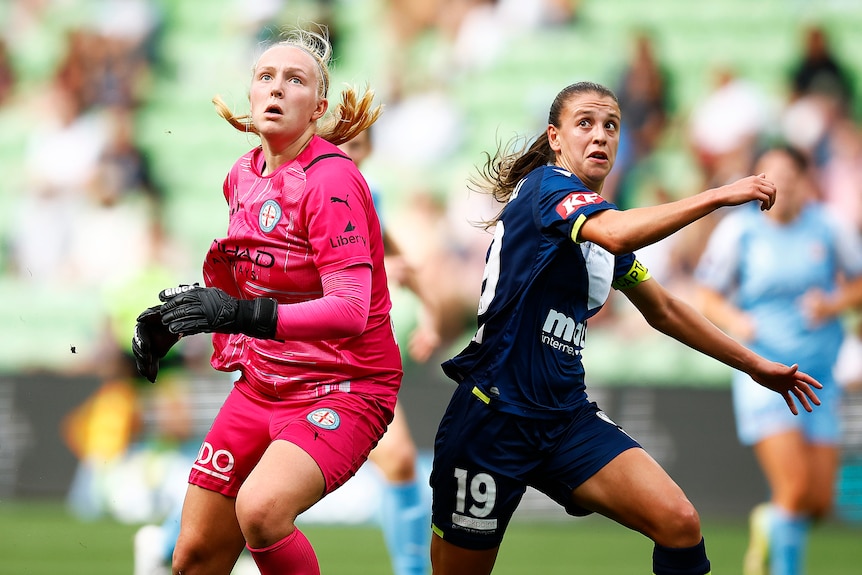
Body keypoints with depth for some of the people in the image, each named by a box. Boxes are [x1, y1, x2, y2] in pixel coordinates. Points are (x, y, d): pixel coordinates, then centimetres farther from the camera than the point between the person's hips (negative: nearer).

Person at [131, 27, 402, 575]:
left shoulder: (331, 179, -17)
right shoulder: (243, 176, 7)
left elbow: (351, 311, -27)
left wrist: (244, 314, -38)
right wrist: (176, 316, 11)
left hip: (342, 389, -8)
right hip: (262, 382, 8)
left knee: (261, 508, -35)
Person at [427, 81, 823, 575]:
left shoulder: (602, 218, 15)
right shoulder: (545, 186, -8)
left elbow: (664, 310, 28)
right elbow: (615, 234, -30)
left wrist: (754, 365, 28)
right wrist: (718, 196, -30)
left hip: (567, 416, 7)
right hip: (493, 410, -7)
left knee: (679, 524, -15)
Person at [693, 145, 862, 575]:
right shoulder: (739, 230, -3)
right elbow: (709, 297, 5)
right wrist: (734, 320, -15)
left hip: (820, 378, 3)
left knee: (820, 502, 3)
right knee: (795, 487, -18)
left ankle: (769, 524, 36)